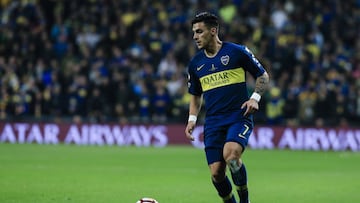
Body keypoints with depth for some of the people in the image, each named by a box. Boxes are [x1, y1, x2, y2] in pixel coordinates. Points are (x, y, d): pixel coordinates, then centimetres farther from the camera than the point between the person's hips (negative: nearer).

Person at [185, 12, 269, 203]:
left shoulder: (237, 52, -3)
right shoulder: (195, 63, 10)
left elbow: (263, 76, 6)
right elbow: (196, 95, 23)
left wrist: (255, 97, -10)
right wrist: (192, 119, 7)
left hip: (239, 117, -4)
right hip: (213, 122, 4)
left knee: (230, 155, -30)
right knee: (216, 173, -7)